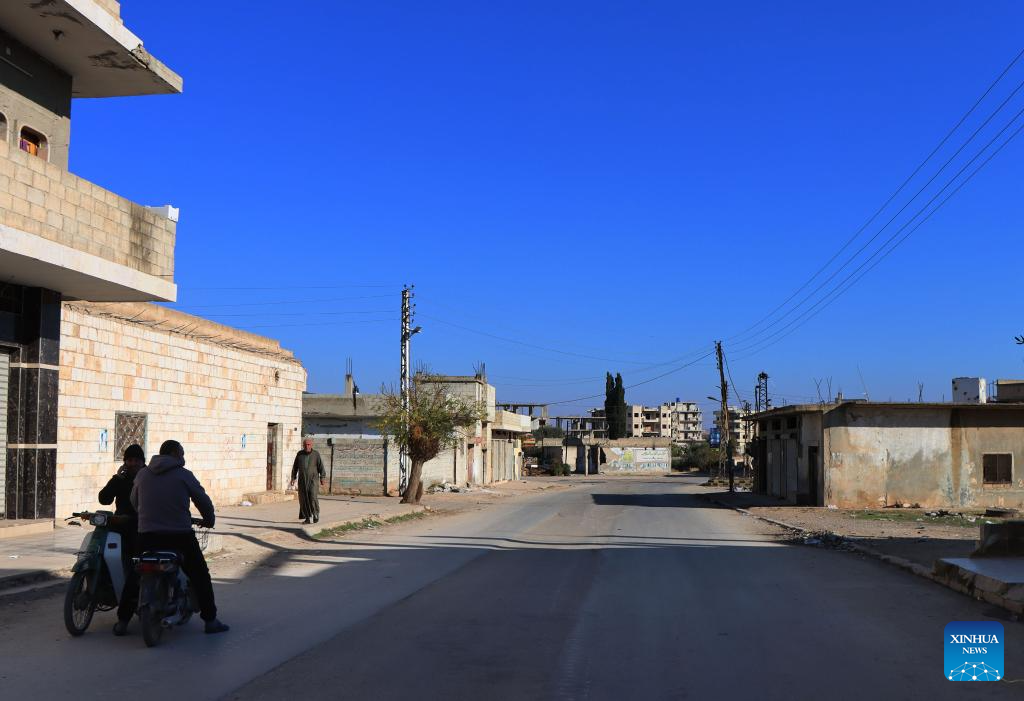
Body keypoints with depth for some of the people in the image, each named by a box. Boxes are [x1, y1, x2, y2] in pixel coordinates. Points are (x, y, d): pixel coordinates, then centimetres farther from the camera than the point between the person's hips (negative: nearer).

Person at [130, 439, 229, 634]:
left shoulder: (142, 474, 8)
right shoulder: (184, 475, -2)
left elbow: (133, 503, 16)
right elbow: (203, 500, 0)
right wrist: (209, 520, 18)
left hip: (147, 536, 3)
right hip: (180, 536, -3)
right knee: (199, 575, 9)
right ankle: (210, 620, 7)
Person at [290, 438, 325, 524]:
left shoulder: (316, 454, -2)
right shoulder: (300, 454, 4)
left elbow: (321, 466, -2)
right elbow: (295, 467, 8)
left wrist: (322, 478, -7)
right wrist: (293, 478, 3)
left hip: (312, 480, -2)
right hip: (302, 480, 2)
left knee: (313, 497, -14)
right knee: (303, 499, 0)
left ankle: (315, 513, 7)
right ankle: (307, 518, 6)